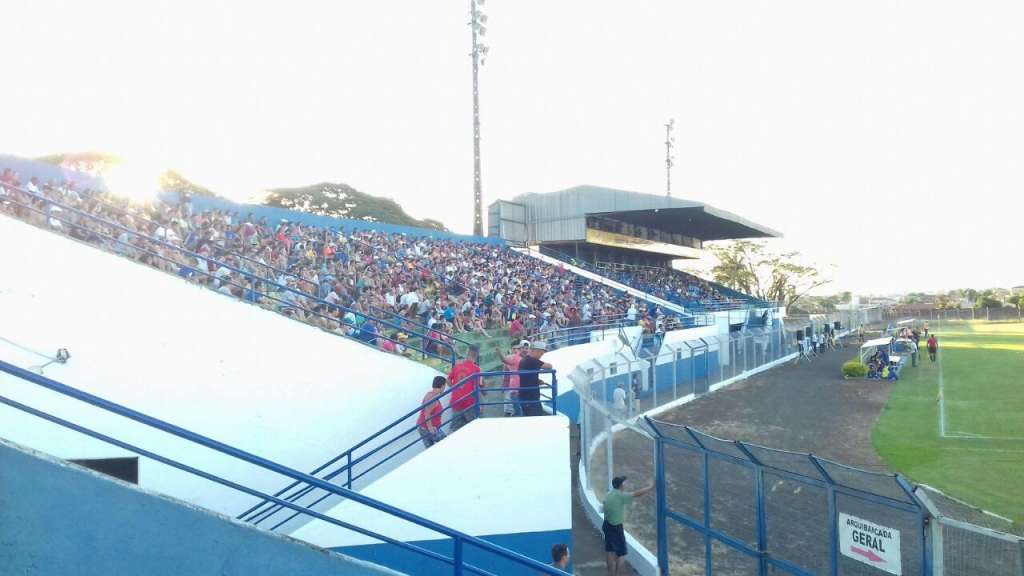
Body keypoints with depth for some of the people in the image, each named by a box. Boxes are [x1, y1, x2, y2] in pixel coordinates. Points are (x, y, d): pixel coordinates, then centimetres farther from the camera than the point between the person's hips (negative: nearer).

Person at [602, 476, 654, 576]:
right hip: (616, 528, -9)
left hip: (607, 525, 9)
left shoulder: (609, 495, 6)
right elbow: (637, 494, -23)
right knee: (622, 554, 2)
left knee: (611, 552, 17)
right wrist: (651, 487, -14)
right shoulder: (620, 496, -20)